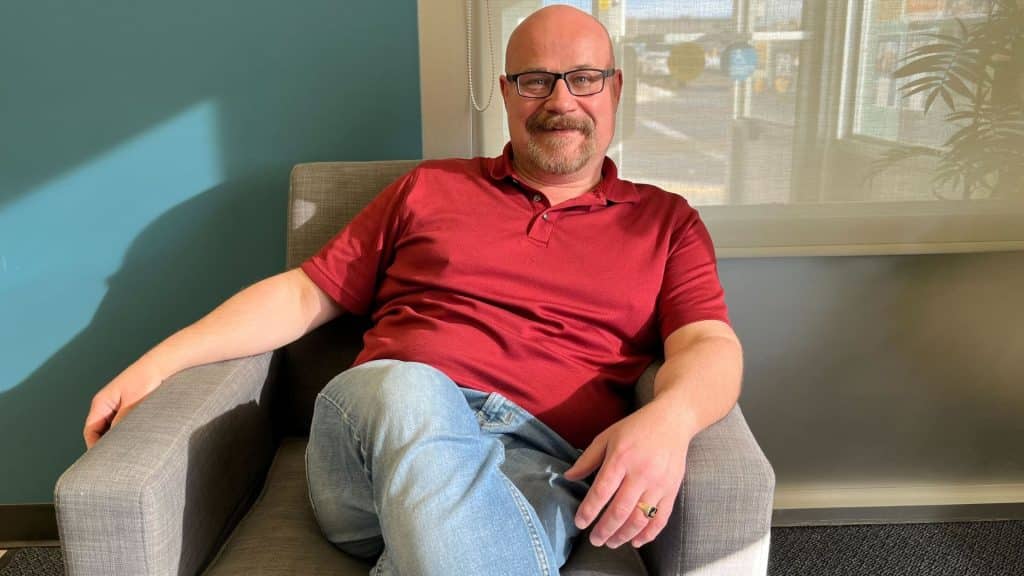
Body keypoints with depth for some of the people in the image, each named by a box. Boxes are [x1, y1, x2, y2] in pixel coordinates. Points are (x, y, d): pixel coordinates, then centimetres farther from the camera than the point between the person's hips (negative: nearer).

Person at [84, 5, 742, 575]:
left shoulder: (665, 221, 19)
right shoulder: (429, 188, 21)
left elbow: (711, 343, 4)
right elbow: (305, 293, 18)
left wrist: (669, 419, -21)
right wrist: (156, 363, 9)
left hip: (541, 459, -2)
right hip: (383, 416, 3)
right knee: (411, 392, -35)